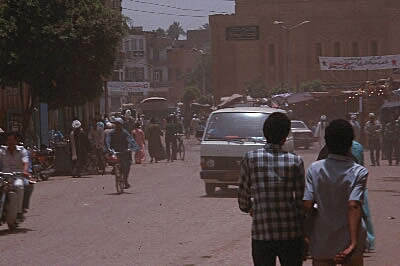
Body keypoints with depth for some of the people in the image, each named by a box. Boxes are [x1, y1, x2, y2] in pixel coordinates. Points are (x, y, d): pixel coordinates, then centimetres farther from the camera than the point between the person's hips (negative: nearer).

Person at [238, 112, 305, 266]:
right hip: (291, 235, 0)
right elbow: (301, 201, -1)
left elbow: (243, 202, 3)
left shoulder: (250, 159, -4)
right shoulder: (295, 162, -5)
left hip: (261, 236, 0)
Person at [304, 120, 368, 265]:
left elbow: (307, 205, -11)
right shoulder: (359, 172, -11)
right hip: (348, 243, -1)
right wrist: (353, 244, -26)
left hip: (321, 244, 1)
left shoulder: (314, 169, -6)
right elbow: (353, 206, -22)